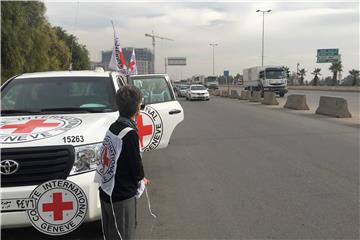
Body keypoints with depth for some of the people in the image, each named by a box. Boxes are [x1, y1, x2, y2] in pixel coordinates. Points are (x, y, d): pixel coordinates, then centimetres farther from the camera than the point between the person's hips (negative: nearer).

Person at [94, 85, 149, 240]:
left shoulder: (113, 127, 4)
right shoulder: (130, 133, -22)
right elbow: (136, 164, -15)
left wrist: (139, 178, 13)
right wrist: (142, 179, 6)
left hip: (106, 192, 8)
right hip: (122, 197, -8)